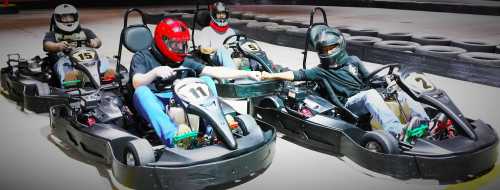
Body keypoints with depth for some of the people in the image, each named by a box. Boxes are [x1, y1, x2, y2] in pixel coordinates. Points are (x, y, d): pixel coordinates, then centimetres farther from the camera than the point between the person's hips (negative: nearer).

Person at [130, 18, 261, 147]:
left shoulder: (184, 61, 18)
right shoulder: (142, 57, 5)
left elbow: (215, 71, 9)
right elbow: (137, 84, -14)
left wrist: (247, 74, 1)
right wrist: (155, 72, -34)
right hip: (154, 107, -4)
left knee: (206, 80, -9)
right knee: (141, 91, -33)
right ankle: (172, 136, -52)